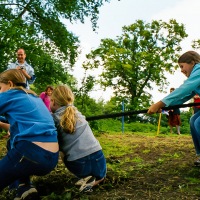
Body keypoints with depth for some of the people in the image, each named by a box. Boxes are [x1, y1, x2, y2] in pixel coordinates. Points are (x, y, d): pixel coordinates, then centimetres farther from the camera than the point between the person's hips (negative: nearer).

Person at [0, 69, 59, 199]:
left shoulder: (11, 94, 4)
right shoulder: (35, 98, 25)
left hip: (31, 154, -7)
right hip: (52, 158, 7)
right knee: (12, 143, 33)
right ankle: (25, 187, 15)